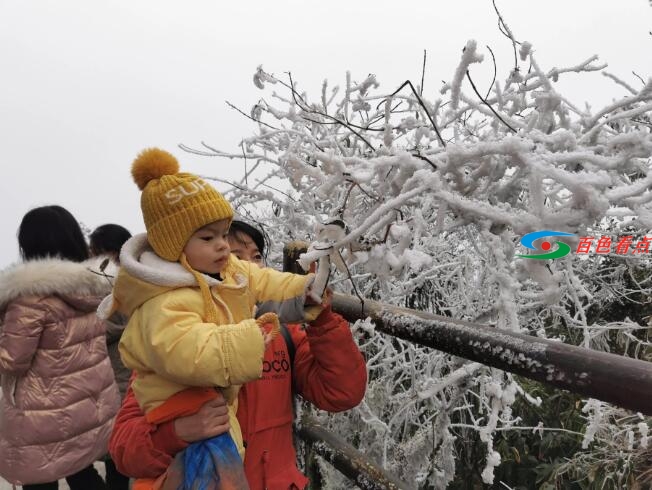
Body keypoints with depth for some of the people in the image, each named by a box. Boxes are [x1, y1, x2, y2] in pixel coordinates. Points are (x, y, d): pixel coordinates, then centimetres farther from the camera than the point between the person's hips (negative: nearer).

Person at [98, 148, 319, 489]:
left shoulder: (229, 269, 2)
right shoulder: (164, 305, -30)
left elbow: (265, 282, 6)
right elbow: (188, 354, -42)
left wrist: (303, 289, -10)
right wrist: (246, 339, -45)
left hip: (223, 396, 9)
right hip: (190, 416, -9)